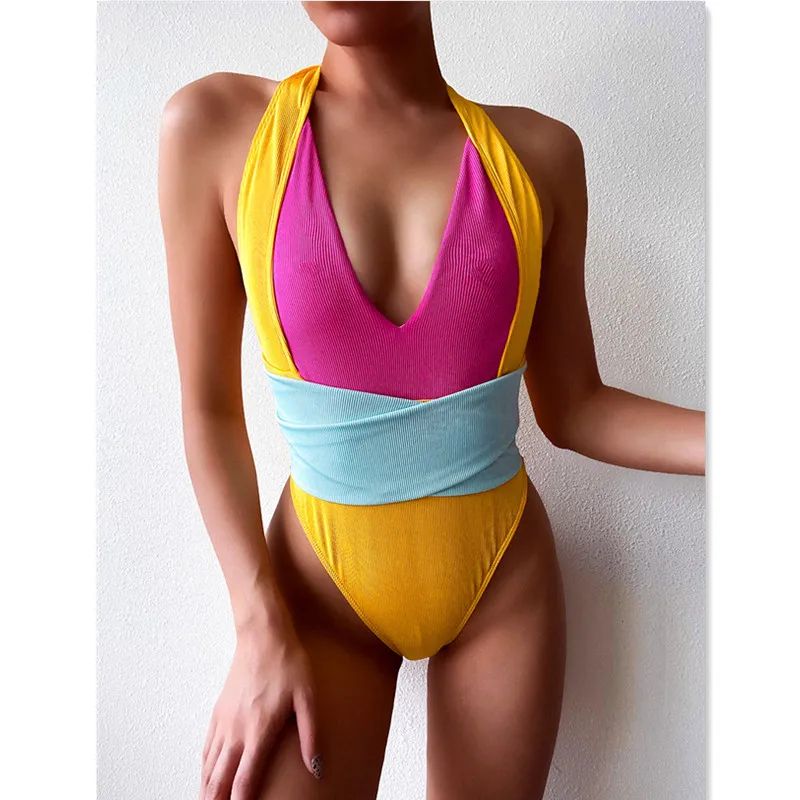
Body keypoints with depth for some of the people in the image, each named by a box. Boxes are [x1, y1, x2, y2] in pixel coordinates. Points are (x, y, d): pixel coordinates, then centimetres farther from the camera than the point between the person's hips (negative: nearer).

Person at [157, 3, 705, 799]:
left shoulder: (538, 153, -6)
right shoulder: (213, 126, -9)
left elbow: (572, 408, -1)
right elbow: (210, 410, -5)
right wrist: (262, 630, -10)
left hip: (503, 581, 2)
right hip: (323, 579, -1)